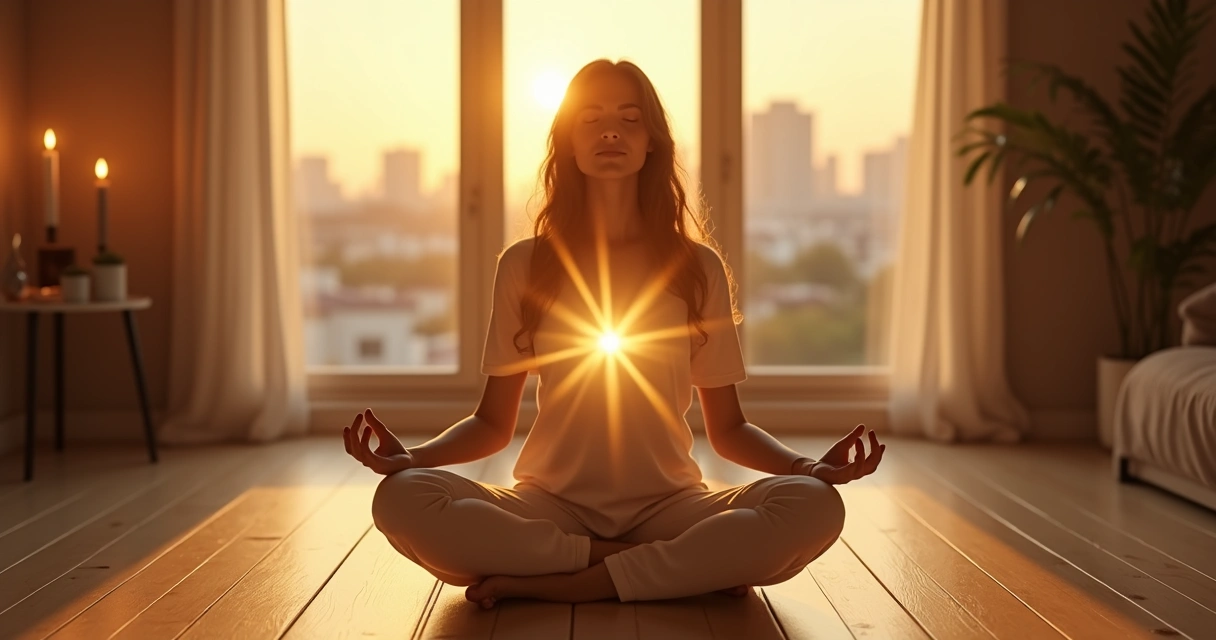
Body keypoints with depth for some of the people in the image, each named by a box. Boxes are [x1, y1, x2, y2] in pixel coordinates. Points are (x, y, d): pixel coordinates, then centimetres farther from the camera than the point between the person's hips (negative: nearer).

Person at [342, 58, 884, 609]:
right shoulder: (524, 265, 6)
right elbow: (494, 423, 8)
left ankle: (548, 584, -21)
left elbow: (728, 428, 8)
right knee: (402, 500, -29)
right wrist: (410, 456, -11)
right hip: (551, 508, 0)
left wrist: (809, 465, -11)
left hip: (666, 506, 0)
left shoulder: (697, 267, 6)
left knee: (814, 508, -28)